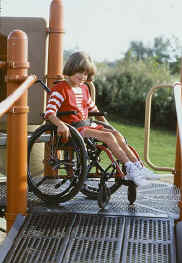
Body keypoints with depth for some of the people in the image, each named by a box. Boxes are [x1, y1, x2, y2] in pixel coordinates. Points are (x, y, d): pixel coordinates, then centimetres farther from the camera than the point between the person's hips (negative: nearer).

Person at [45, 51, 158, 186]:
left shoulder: (84, 88, 20)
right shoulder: (60, 89, -6)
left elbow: (93, 109, 31)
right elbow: (49, 112, -19)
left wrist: (106, 124, 21)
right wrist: (61, 124, -37)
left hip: (87, 124, 8)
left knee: (116, 134, -12)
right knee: (108, 136, -24)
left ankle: (138, 166, -16)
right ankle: (130, 169, -28)